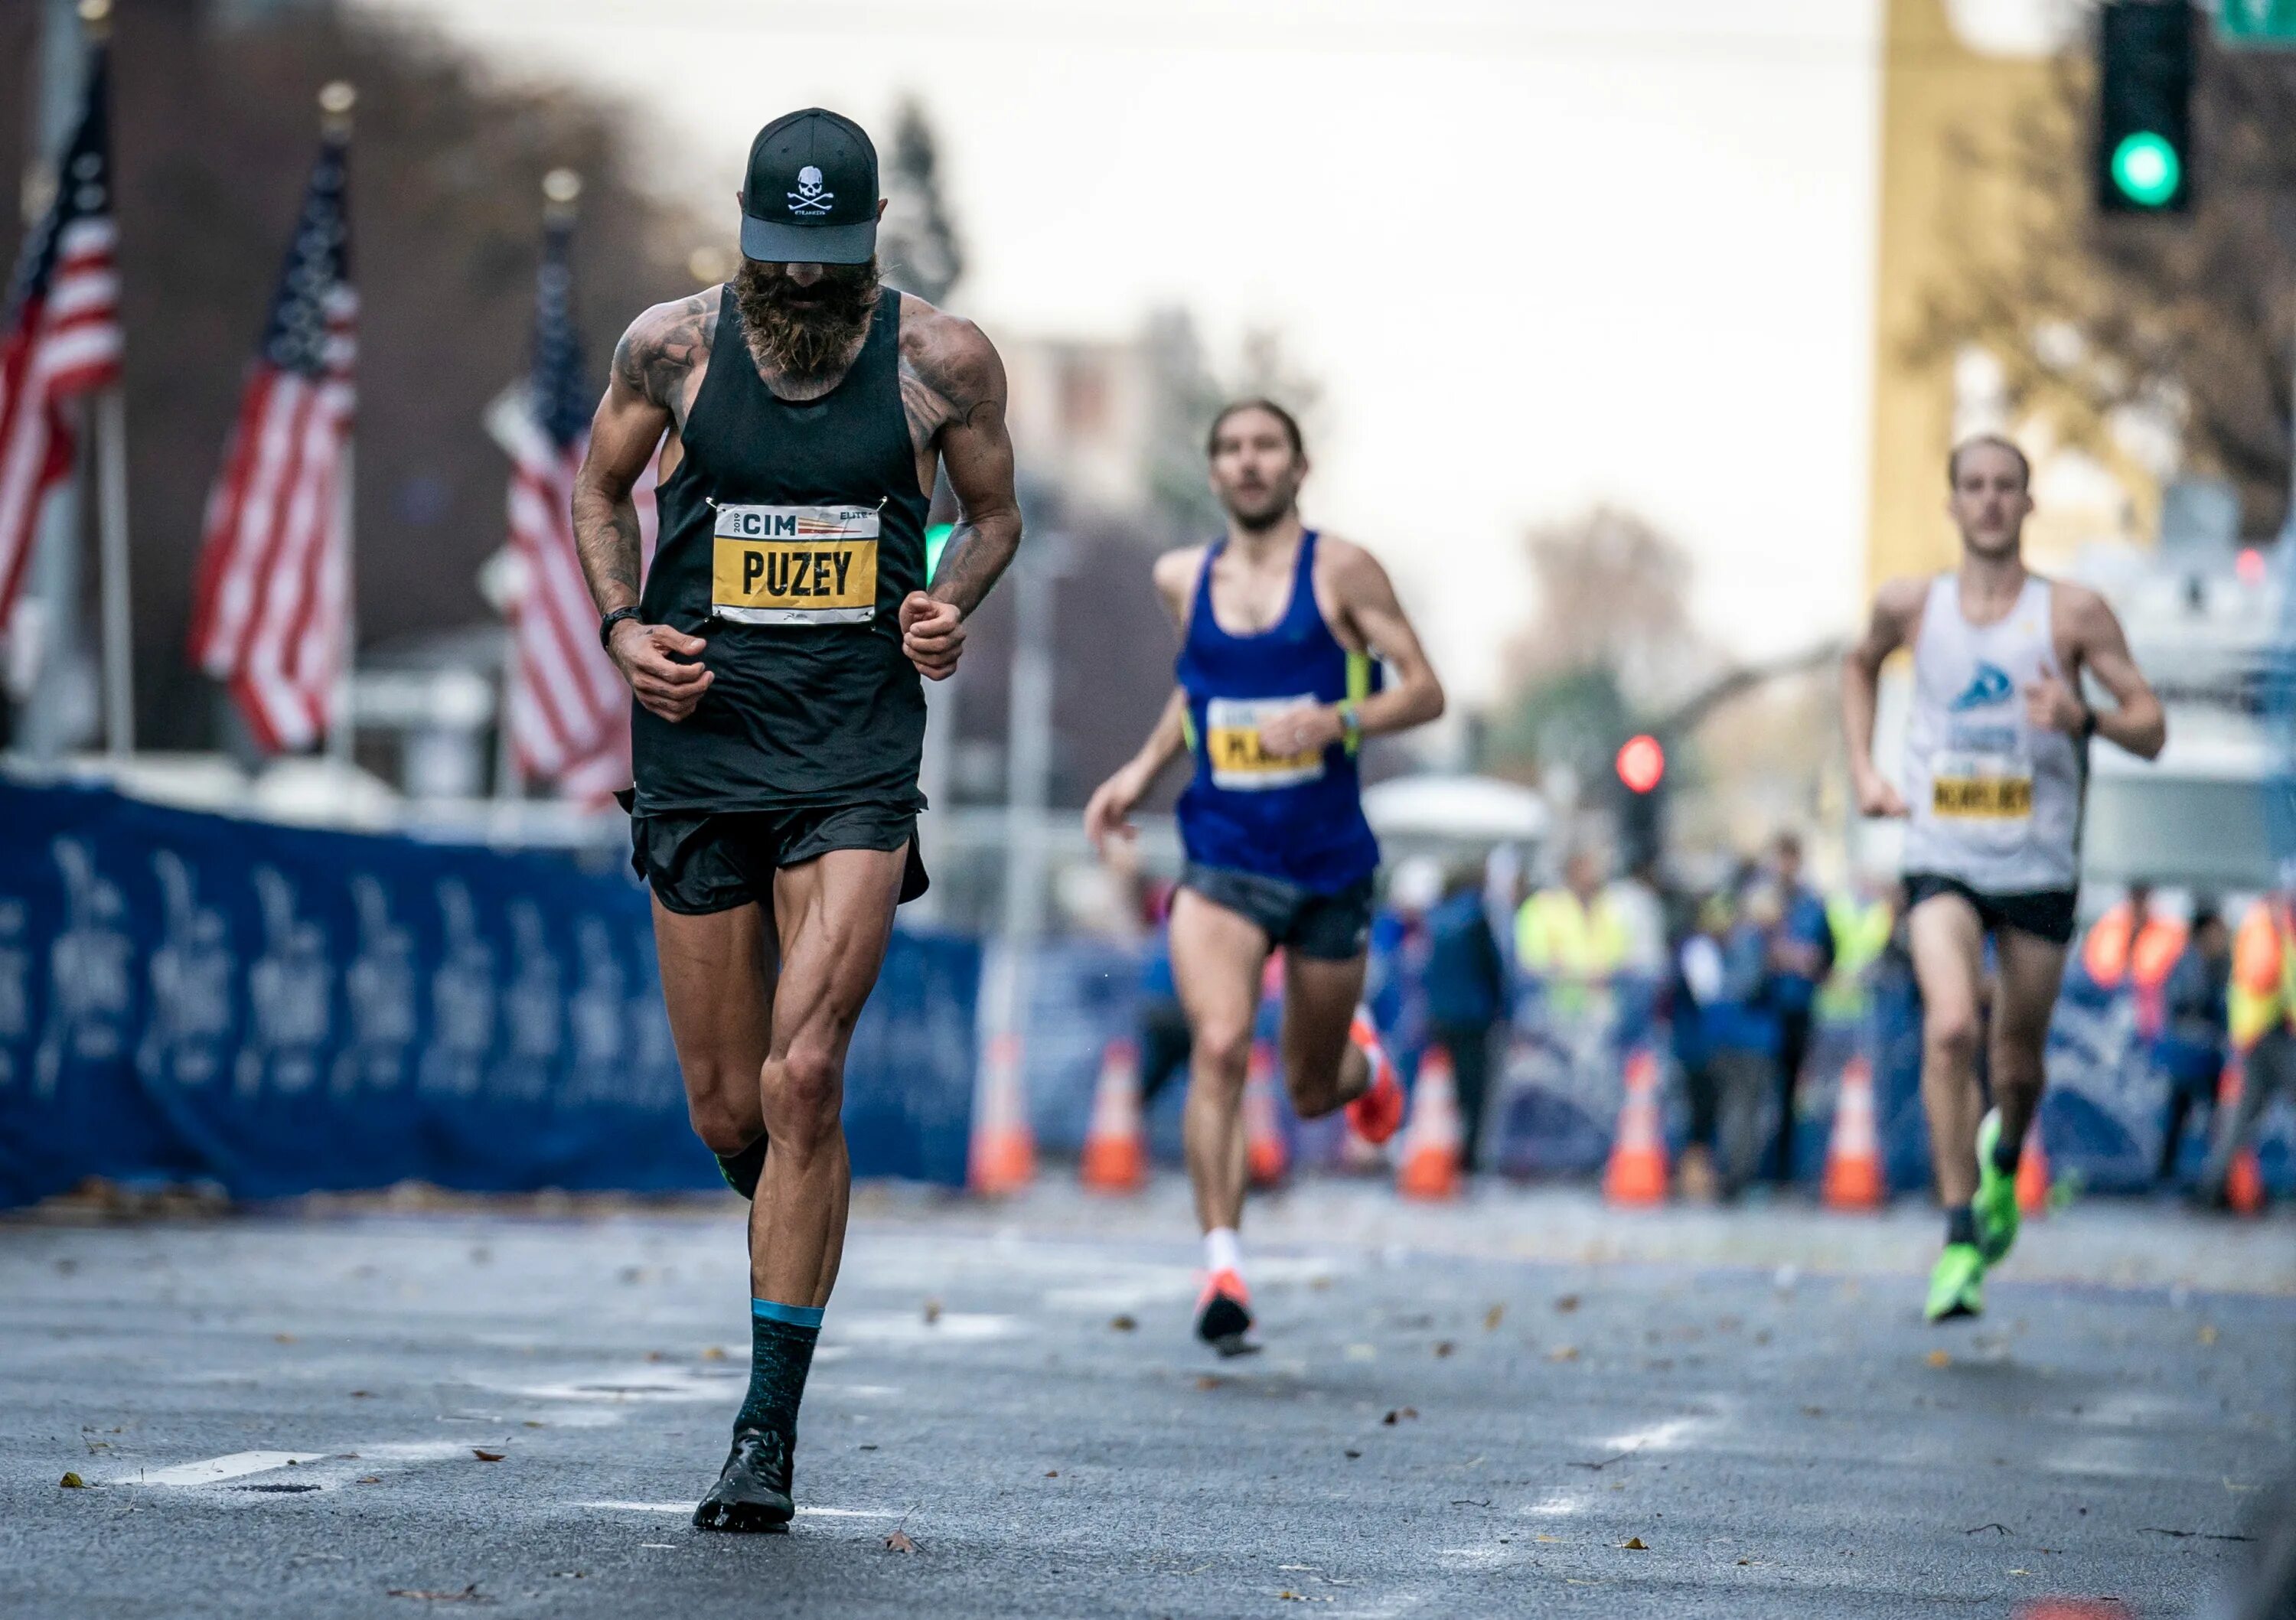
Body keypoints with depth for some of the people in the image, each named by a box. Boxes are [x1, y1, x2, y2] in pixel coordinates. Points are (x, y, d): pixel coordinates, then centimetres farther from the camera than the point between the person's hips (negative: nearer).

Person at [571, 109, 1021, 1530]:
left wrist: (951, 603, -8)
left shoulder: (943, 360, -2)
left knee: (803, 1078, -15)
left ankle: (769, 1429, -9)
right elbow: (600, 487, 15)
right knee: (728, 1108, 5)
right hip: (700, 744, 2)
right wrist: (625, 628, -2)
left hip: (858, 759, -2)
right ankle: (795, 1230, 43)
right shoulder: (671, 346, -1)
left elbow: (994, 513, 13)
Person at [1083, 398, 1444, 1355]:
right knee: (1218, 1048, -24)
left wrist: (1339, 720, -23)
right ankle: (1223, 1268, -24)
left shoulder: (1341, 573, -5)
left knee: (1311, 1092, 13)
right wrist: (1142, 771, 12)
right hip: (1221, 862, 1)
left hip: (1329, 864, -1)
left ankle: (1361, 1057, 51)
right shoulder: (1184, 579, 7)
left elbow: (1426, 692, -6)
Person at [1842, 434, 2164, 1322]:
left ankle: (2002, 1169, 47)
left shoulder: (2074, 613, -4)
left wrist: (2084, 719, -24)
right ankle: (1960, 1235, -20)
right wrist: (1863, 768, 12)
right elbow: (1861, 666, 25)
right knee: (1949, 1027, -24)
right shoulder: (1910, 606, 2)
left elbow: (2150, 728, -3)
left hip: (2039, 867, 0)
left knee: (2017, 1061, 11)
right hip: (1942, 859, 0)